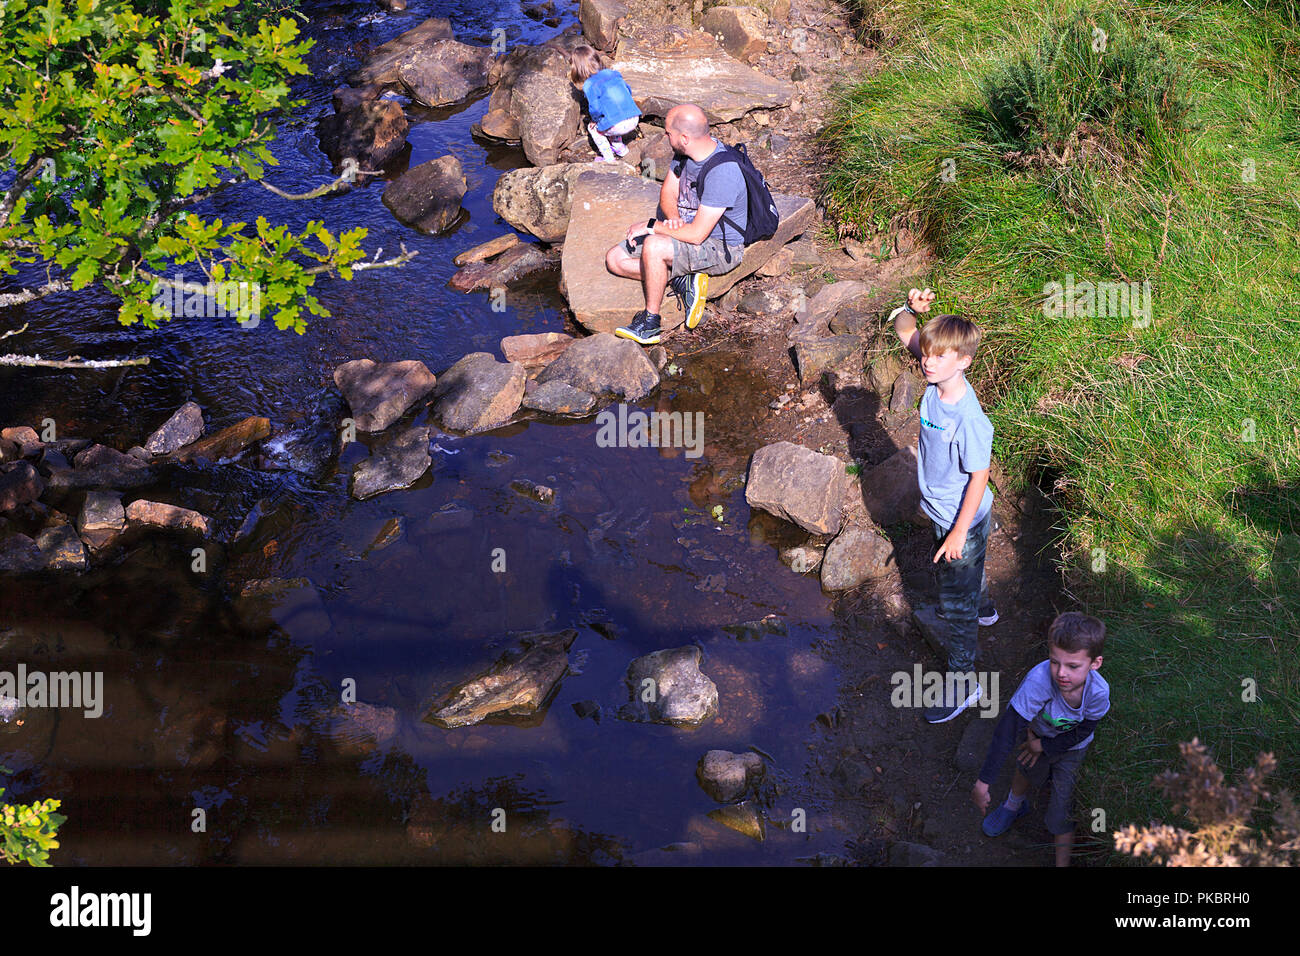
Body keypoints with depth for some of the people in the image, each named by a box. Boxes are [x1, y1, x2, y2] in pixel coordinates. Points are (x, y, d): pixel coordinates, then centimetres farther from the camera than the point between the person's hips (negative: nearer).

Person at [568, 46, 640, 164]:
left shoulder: (588, 86, -5)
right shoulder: (613, 74, 15)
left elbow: (595, 109, -14)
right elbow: (628, 91, 22)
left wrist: (595, 120, 8)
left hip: (618, 125, -7)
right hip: (634, 120, 7)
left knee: (593, 128, 22)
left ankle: (608, 158, 19)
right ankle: (619, 148, 42)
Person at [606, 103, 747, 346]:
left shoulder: (722, 173, -31)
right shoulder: (687, 153, -4)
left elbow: (696, 234, -31)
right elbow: (668, 192, 9)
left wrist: (651, 226, -18)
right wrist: (673, 217, -15)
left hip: (720, 249, -9)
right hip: (687, 228, 9)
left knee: (653, 246, -35)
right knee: (615, 259, -1)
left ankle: (650, 324, -20)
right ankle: (682, 281, -8)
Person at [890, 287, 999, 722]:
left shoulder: (970, 420, -37)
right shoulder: (937, 380, -15)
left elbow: (979, 478, -26)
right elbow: (904, 332, -6)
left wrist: (959, 532, -19)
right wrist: (910, 309, -29)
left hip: (962, 520, -8)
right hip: (941, 510, 8)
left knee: (957, 604, 7)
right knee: (960, 577, 35)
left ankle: (962, 683, 23)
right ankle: (983, 608, 64)